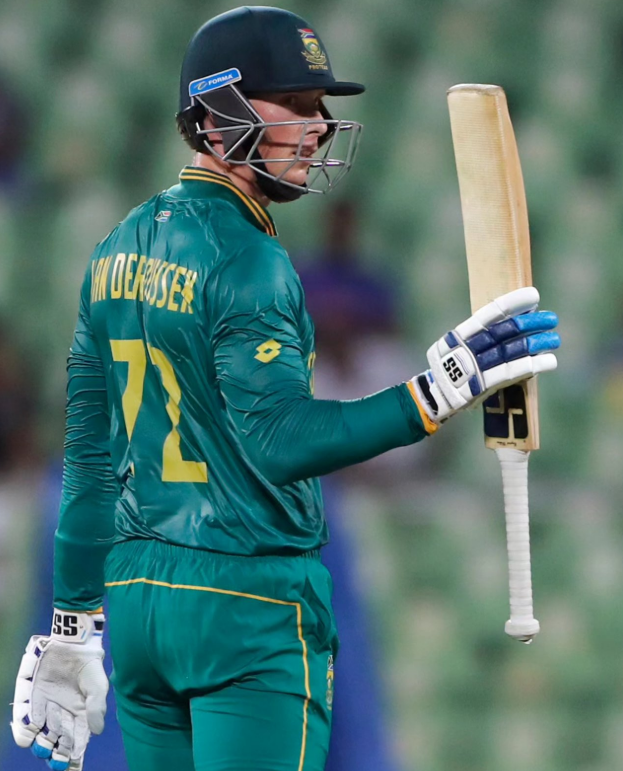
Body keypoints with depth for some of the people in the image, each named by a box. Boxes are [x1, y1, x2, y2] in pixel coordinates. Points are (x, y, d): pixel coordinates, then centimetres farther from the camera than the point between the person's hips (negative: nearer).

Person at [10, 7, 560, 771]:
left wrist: (72, 627, 20)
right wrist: (436, 393, -34)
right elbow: (280, 441, -26)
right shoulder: (245, 259, -13)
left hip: (134, 595, 8)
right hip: (251, 599, -8)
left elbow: (88, 454, 16)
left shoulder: (119, 250, 13)